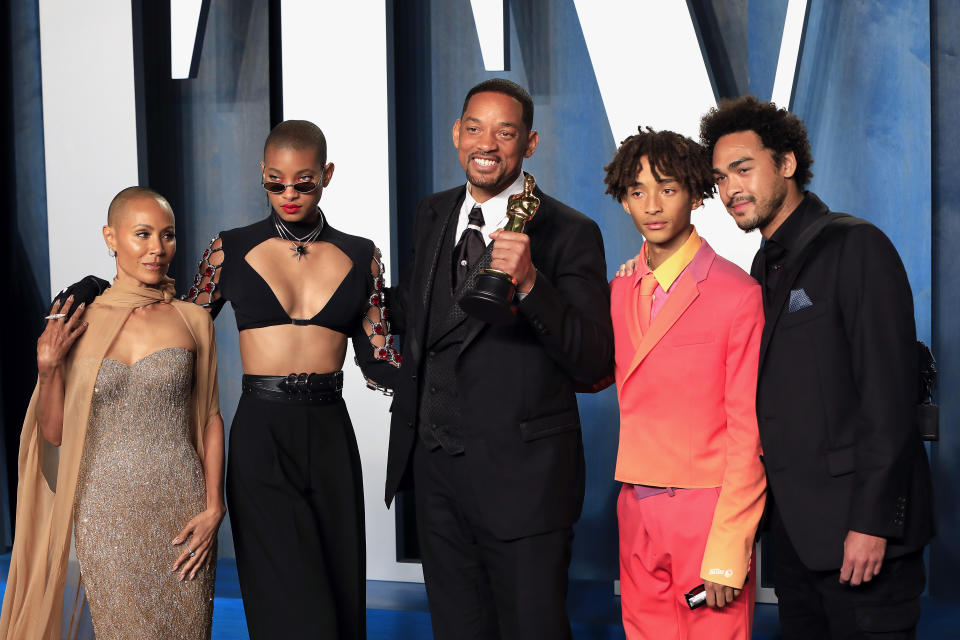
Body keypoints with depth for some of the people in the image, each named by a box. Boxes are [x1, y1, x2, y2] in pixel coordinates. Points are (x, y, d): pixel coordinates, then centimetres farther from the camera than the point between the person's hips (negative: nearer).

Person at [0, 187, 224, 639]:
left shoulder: (193, 320, 2)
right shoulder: (76, 323, 1)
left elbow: (210, 419, 6)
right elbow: (54, 433, 6)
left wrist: (214, 506, -2)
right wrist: (47, 369, -9)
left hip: (182, 512, 0)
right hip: (107, 513, 0)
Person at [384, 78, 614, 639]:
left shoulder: (570, 233, -11)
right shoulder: (433, 216, 9)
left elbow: (595, 365, -18)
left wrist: (530, 283, -28)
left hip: (521, 476, -6)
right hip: (435, 465, 6)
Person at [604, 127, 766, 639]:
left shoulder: (737, 293, -10)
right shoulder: (619, 291, 10)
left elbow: (748, 434, -11)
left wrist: (728, 552, -14)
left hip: (708, 512, -5)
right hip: (636, 515, 5)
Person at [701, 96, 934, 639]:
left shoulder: (856, 246, -9)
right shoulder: (765, 268, 17)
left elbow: (889, 393, -16)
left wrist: (872, 521, -19)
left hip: (858, 528, -8)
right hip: (795, 528, 8)